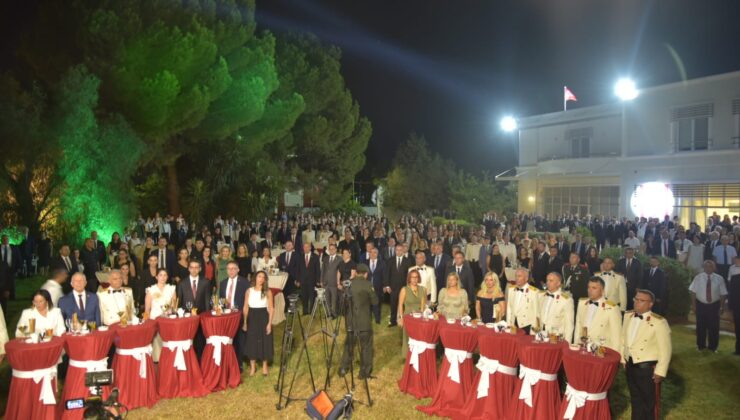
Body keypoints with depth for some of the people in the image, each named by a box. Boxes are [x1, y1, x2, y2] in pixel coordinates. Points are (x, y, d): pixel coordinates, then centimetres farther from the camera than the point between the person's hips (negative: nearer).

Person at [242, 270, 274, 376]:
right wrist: (244, 322, 0)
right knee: (251, 341, 7)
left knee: (264, 341, 5)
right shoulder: (249, 291, -1)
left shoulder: (268, 292, -6)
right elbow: (245, 308, 3)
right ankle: (252, 366, 22)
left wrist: (269, 323, -10)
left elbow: (271, 309, -4)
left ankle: (264, 366, 22)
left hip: (263, 318, -1)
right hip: (252, 318, 2)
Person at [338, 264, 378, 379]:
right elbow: (375, 301, -6)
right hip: (363, 321, -5)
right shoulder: (367, 284, -12)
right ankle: (364, 372, 12)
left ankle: (343, 369, 24)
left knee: (349, 344, 18)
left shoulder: (348, 283, 2)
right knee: (366, 346, 7)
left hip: (350, 320, 5)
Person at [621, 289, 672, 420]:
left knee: (648, 401, 12)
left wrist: (660, 372, -15)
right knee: (635, 400, 20)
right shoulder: (628, 315, 1)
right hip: (630, 365, 6)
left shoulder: (658, 322, -19)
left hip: (648, 367, -6)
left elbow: (665, 350, -16)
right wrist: (623, 359, 12)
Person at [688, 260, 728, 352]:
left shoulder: (719, 278, -5)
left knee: (714, 327, 6)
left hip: (714, 305, 0)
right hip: (701, 304, 0)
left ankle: (713, 347, 23)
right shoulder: (698, 278, -4)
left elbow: (723, 294, -2)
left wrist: (721, 307, -4)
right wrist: (693, 305, -4)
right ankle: (700, 346, 25)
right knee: (701, 326, 9)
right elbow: (693, 292, -1)